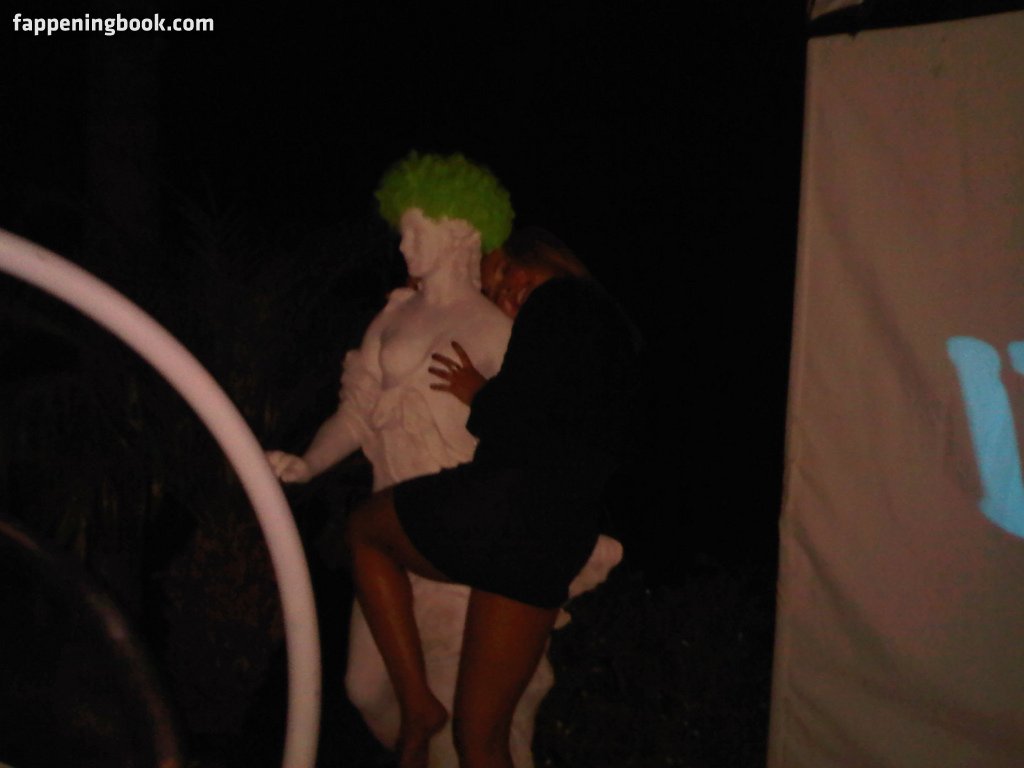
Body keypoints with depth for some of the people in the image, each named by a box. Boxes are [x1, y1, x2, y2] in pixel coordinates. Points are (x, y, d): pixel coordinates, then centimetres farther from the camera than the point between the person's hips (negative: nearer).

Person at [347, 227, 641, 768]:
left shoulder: (556, 301, -2)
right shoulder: (611, 326, 24)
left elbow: (521, 417, -15)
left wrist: (478, 394, 5)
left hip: (507, 501, -8)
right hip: (562, 539, 8)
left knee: (365, 527, 20)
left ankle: (417, 705, 11)